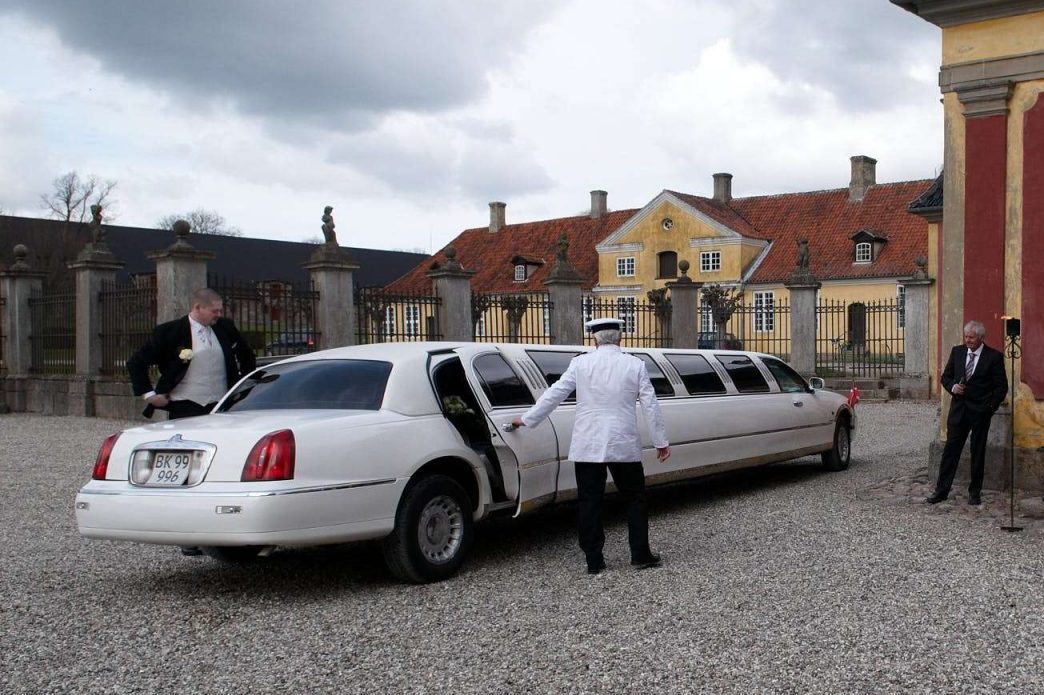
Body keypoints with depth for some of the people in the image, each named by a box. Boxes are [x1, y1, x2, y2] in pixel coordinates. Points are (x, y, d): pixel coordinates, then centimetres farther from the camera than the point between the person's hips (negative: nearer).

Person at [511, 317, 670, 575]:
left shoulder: (580, 363, -1)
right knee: (635, 500, 13)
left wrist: (526, 419, 13)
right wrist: (661, 442, 8)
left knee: (590, 503, 6)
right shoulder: (635, 365, 0)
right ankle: (640, 555, 14)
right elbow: (651, 406, 0)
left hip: (587, 446, 0)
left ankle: (594, 560, 9)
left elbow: (553, 394, 2)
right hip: (624, 446, 0)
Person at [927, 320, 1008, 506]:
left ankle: (975, 492, 16)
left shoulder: (994, 357, -4)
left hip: (981, 412, -3)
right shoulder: (957, 351, 6)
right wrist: (953, 387, -8)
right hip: (959, 409, 3)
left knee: (978, 452, 6)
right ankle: (941, 490, 4)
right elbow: (946, 376, 13)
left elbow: (1001, 386, -1)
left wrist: (991, 407, -9)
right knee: (950, 450, 1)